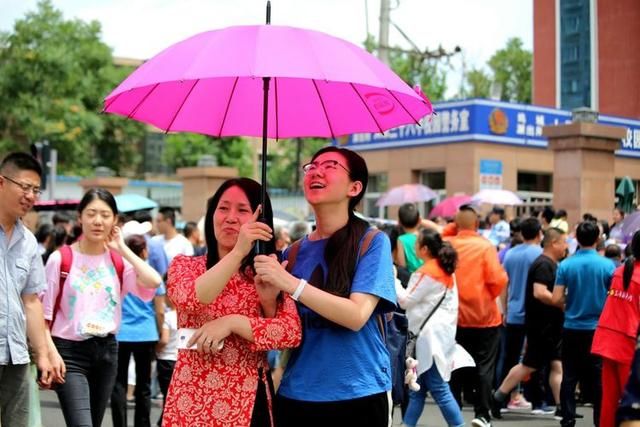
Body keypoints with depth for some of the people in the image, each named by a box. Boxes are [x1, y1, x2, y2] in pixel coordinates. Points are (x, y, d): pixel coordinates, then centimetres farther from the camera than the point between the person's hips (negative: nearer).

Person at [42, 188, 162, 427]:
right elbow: (45, 313, -2)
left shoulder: (119, 261, 5)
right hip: (70, 352, -4)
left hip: (107, 350, 5)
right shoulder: (60, 259, -5)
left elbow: (153, 282, -14)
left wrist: (122, 248, -7)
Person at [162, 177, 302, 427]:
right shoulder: (184, 265, 4)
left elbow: (293, 332, -11)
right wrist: (238, 252, -28)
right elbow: (191, 300, -20)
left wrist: (231, 323, -20)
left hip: (249, 405, 1)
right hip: (192, 402, 0)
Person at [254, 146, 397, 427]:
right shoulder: (294, 252, 7)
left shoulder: (373, 242, -7)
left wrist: (291, 283, -23)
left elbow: (357, 315, -18)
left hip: (358, 396, -4)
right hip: (296, 396, 4)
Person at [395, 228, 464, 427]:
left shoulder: (426, 272, -13)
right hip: (440, 334, 10)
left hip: (430, 336, -10)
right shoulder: (446, 270, 14)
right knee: (417, 389, 11)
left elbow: (405, 301, -8)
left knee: (439, 389, -6)